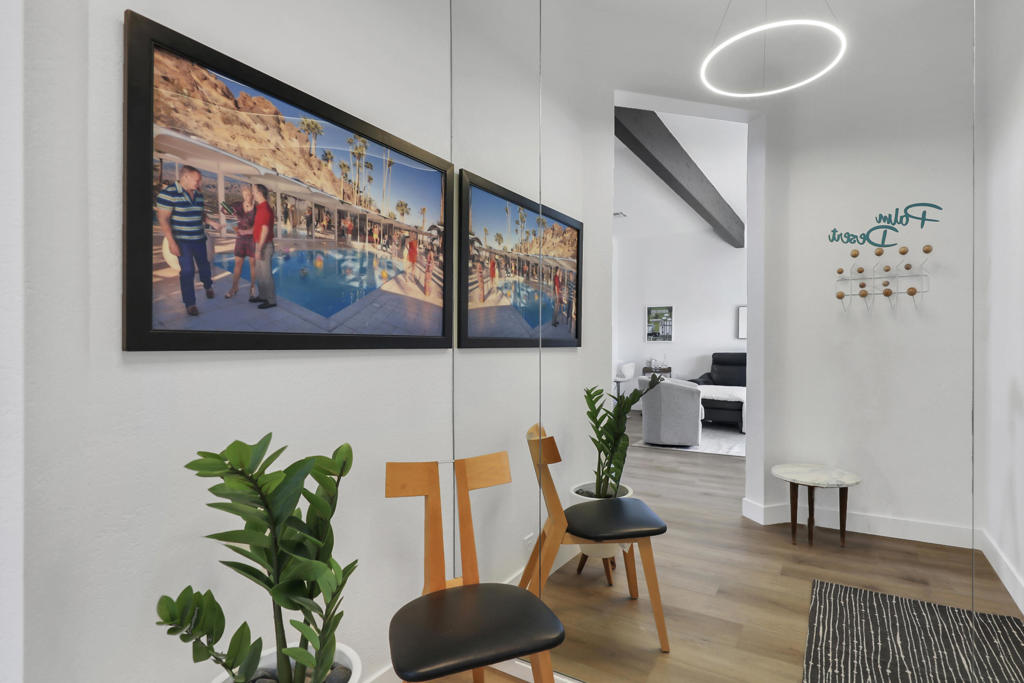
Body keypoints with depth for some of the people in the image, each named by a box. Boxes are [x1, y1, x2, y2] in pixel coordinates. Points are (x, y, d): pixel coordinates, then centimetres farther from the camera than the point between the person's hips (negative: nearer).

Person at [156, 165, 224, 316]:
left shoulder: (198, 194, 5)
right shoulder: (168, 193, -15)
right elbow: (162, 218, -17)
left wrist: (214, 224, 5)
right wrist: (171, 242, -21)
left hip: (199, 238, 6)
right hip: (182, 240, -6)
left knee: (204, 264, 19)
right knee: (187, 270, -6)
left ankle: (208, 286, 47)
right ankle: (189, 303, 5)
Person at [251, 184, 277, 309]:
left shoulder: (265, 209, -18)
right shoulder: (260, 208, 13)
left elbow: (265, 230, -22)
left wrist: (259, 249, -23)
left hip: (265, 245, -10)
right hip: (260, 244, 10)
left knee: (266, 273, -3)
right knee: (259, 272, 17)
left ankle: (271, 300, 4)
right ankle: (263, 296, 28)